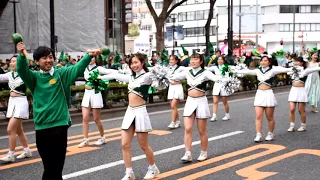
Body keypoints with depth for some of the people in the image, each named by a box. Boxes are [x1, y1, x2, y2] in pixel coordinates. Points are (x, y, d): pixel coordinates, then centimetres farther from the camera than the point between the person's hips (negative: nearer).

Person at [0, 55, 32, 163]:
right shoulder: (9, 75, 7)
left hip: (20, 102, -8)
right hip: (12, 102, 8)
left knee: (10, 130, -11)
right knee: (18, 130, 15)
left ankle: (10, 155, -2)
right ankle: (27, 151, 27)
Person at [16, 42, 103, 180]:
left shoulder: (61, 74, 3)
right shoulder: (34, 77, 6)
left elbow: (78, 68, -10)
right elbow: (22, 71, -12)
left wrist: (89, 55, -28)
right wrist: (22, 55, -32)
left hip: (59, 125, -1)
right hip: (41, 126, 2)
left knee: (55, 166, 2)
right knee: (49, 166, 11)